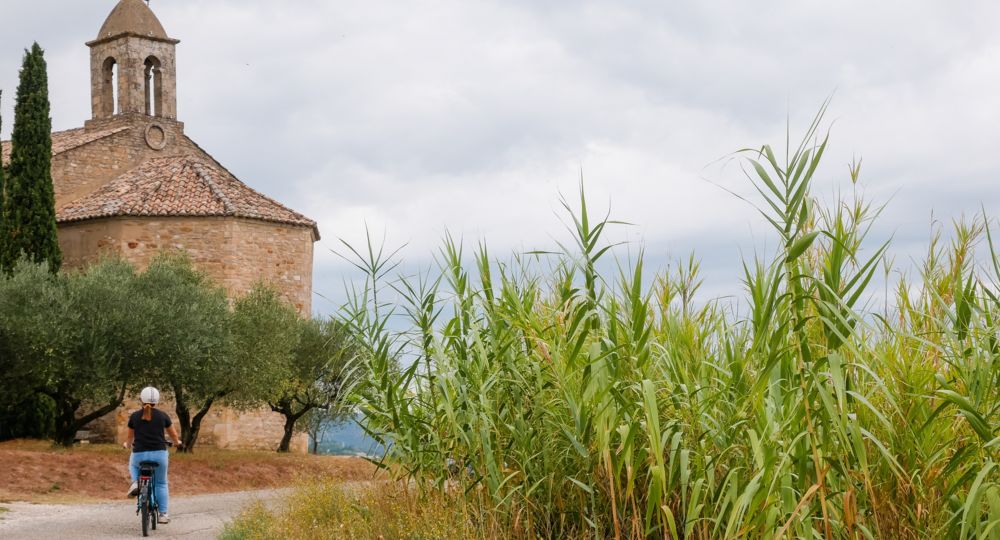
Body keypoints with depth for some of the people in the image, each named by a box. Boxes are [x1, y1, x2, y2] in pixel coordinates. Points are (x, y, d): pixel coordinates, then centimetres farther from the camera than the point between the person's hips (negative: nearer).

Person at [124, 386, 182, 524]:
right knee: (161, 484, 15)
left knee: (133, 464, 35)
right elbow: (173, 435, 13)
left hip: (139, 455, 1)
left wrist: (127, 444, 40)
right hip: (159, 454, -1)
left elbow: (130, 437, 17)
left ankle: (135, 482, 7)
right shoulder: (163, 416, 2)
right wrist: (177, 442, 36)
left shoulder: (134, 416, 4)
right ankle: (163, 514, 10)